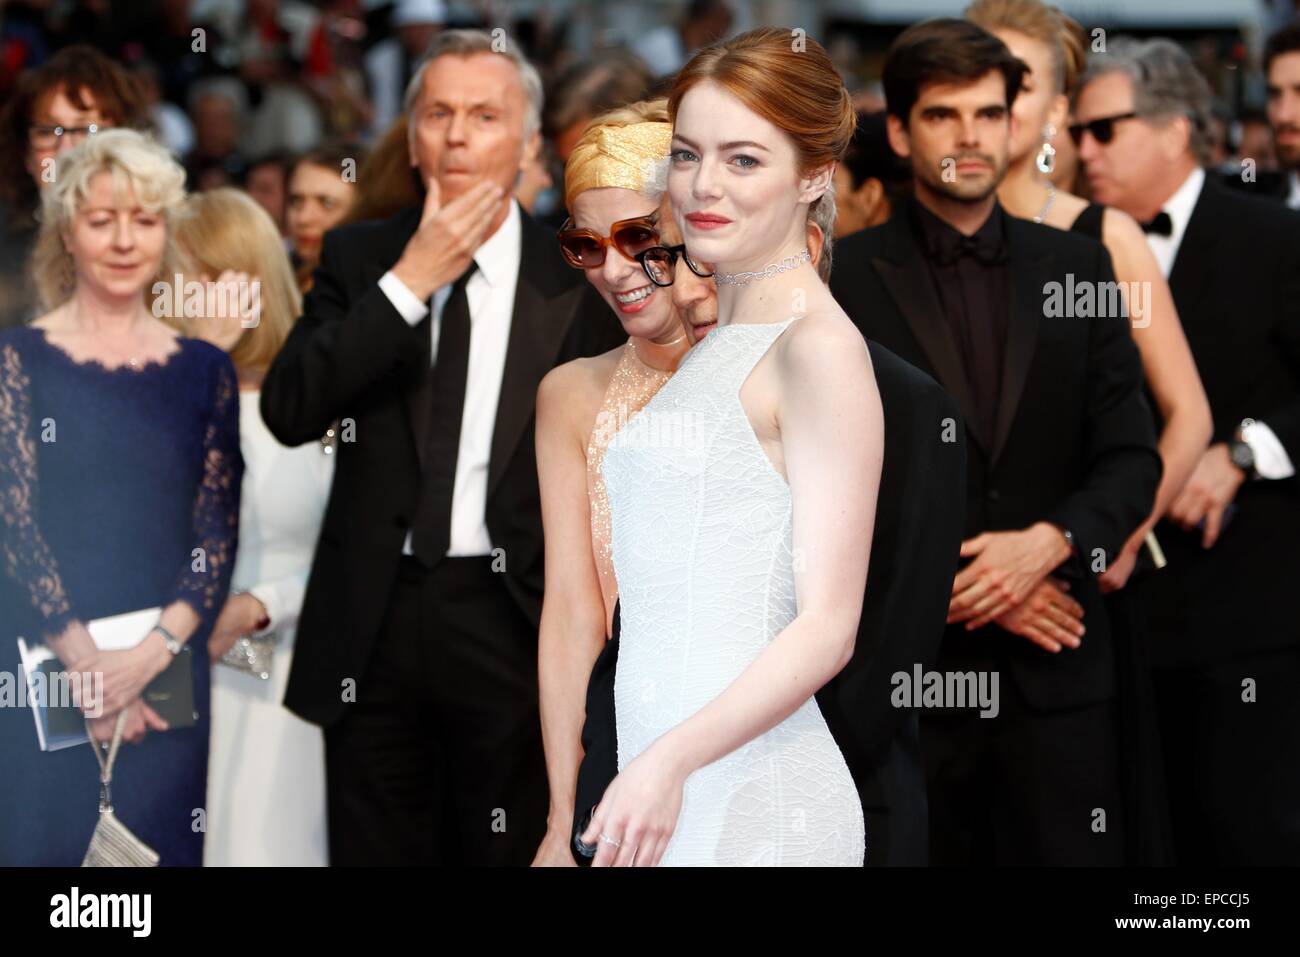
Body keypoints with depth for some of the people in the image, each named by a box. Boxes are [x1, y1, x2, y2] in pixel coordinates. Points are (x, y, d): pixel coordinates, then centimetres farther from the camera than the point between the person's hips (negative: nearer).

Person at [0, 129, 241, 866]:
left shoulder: (205, 370, 8)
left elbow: (218, 531, 2)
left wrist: (152, 652, -12)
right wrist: (84, 658, -14)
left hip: (169, 674, 2)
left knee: (163, 846, 3)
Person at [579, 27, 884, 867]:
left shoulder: (821, 350, -9)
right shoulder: (720, 347, 17)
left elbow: (827, 628, -15)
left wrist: (670, 762, -25)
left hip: (751, 803, -8)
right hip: (672, 794, 8)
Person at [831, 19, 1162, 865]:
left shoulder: (1078, 268, 9)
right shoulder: (843, 279, 1)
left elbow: (1131, 460, 7)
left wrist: (1049, 542, -11)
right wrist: (946, 584, -11)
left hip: (1058, 667, 2)